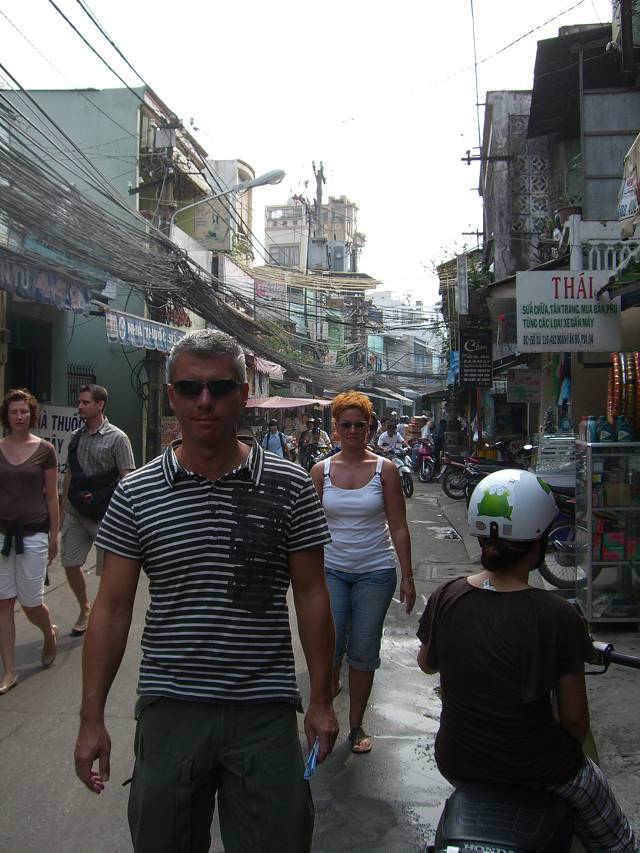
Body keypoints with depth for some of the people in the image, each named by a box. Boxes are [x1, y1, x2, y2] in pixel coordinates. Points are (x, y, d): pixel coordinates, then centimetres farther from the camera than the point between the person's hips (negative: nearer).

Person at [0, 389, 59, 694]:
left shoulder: (44, 450, -2)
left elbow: (52, 496, 2)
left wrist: (54, 536, 2)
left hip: (33, 533, -2)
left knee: (30, 602, 2)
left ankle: (50, 634, 36)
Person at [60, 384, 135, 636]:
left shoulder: (117, 438, -8)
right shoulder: (76, 437, 11)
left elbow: (126, 478, -10)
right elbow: (69, 474, 16)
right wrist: (62, 508, 14)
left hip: (104, 514, -6)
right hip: (75, 513, 6)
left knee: (107, 570, 3)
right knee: (70, 564, 9)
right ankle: (84, 609, 31)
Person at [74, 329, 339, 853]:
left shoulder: (289, 486, -4)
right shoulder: (136, 494, -2)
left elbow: (311, 596, 1)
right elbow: (112, 608, 1)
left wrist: (322, 700, 1)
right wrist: (92, 717, 0)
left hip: (266, 711, -1)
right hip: (169, 710, 1)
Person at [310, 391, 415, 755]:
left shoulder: (385, 469, -4)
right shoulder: (321, 470, 0)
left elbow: (398, 528, -2)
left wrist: (408, 578, -4)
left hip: (375, 572, -1)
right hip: (331, 570, 1)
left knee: (364, 651, 6)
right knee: (328, 645, -5)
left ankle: (357, 725, 25)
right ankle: (331, 686, 32)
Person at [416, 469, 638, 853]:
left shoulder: (445, 598, -13)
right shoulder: (558, 616, -23)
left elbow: (426, 662, 5)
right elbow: (574, 718, -13)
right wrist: (562, 757, 7)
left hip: (456, 763, 4)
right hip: (534, 770, -3)